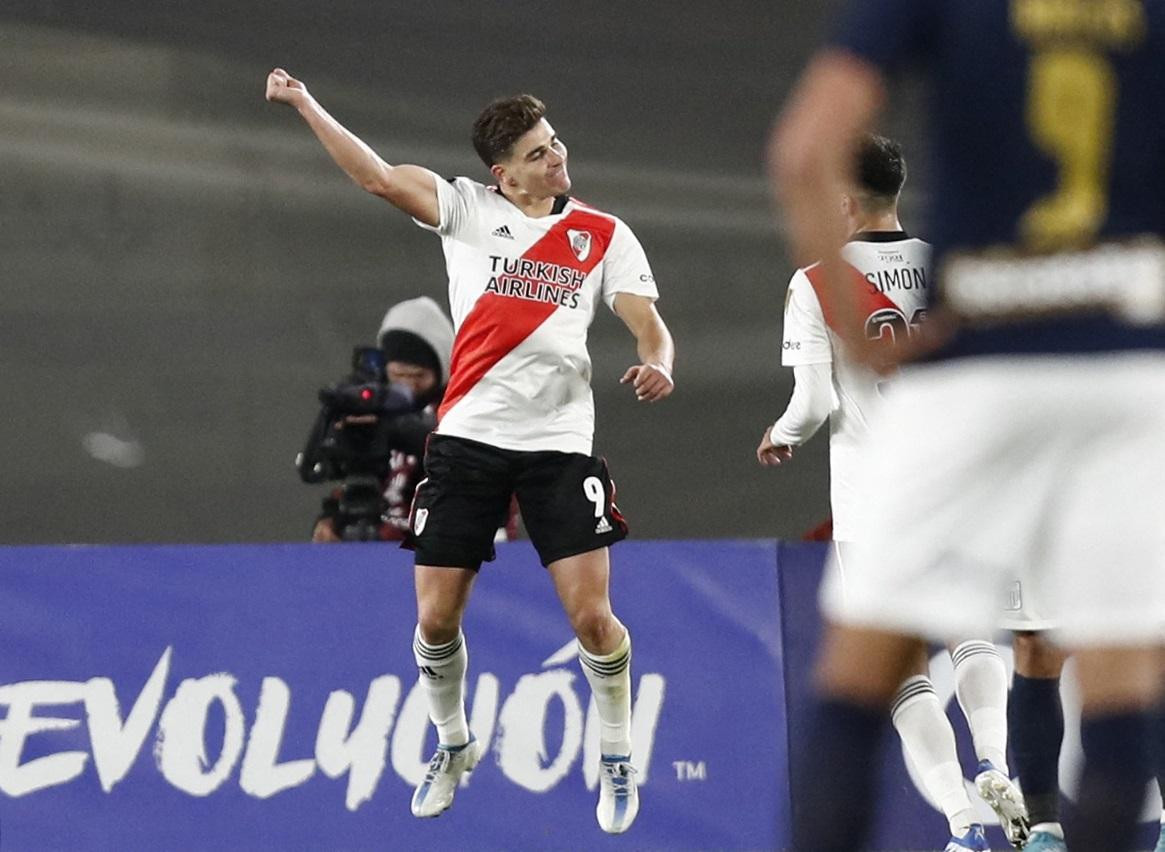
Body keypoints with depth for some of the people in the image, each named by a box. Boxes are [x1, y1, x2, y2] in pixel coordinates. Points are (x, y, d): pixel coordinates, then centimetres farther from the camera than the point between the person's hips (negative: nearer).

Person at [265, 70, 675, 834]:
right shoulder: (468, 210, 3)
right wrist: (304, 104, -17)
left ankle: (617, 761, 13)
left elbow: (649, 326, 1)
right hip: (468, 435, 1)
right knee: (436, 618, 2)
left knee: (592, 615, -10)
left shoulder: (606, 235, 5)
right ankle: (454, 747, 29)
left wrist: (656, 363, -23)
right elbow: (379, 176, -7)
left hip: (560, 442, -1)